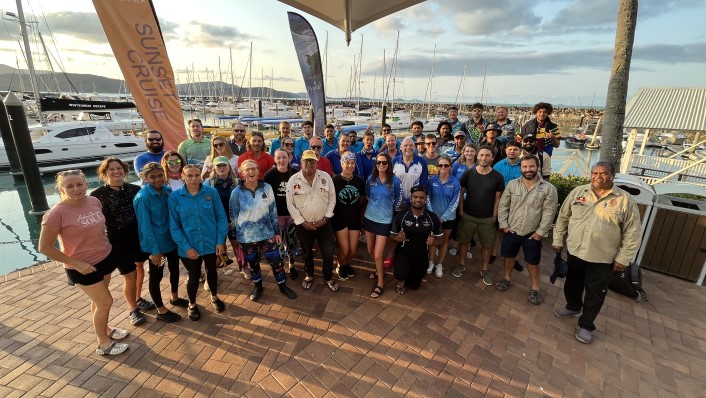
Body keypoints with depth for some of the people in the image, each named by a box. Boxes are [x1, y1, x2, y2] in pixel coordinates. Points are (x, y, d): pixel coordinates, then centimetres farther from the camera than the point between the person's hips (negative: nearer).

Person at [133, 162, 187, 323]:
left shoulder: (168, 191, -3)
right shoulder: (143, 197, -19)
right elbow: (145, 226, -18)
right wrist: (155, 250, -17)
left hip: (172, 239, 6)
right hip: (156, 244, -6)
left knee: (174, 269, 22)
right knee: (156, 276, 11)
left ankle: (175, 298, 46)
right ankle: (161, 311, 28)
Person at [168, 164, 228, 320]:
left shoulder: (211, 192, -11)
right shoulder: (175, 196, -10)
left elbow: (221, 217, -6)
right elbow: (174, 226, -7)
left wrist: (221, 241, -9)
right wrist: (186, 247, -12)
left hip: (211, 243, 1)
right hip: (190, 246, -1)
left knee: (211, 271, 21)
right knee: (194, 276, 14)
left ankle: (214, 297, 48)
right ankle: (192, 304, 43)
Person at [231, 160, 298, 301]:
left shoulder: (267, 188, -7)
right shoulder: (237, 192, -9)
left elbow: (273, 211, 0)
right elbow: (233, 216, -2)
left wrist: (277, 231, 2)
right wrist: (234, 237, 1)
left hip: (266, 233, 0)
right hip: (246, 236, 0)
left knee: (276, 260, 6)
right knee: (252, 263, 17)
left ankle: (282, 286, 29)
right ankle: (258, 286, 41)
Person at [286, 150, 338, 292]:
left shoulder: (325, 177, -4)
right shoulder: (293, 180, -7)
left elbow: (332, 198, -1)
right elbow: (290, 204, -6)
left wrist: (325, 218, -7)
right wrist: (302, 222, -10)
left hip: (323, 223, 0)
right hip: (303, 225, 0)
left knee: (328, 252, 7)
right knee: (307, 252, 18)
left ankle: (328, 277, 31)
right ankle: (309, 275, 42)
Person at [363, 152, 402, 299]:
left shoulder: (395, 181, -11)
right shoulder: (370, 179, -3)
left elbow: (398, 200, 2)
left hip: (384, 220, -4)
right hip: (369, 218, 4)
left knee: (378, 254, -3)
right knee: (370, 250, 16)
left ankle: (380, 283, 17)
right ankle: (380, 270, 43)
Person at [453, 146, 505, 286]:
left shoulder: (497, 177, -6)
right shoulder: (468, 173, -7)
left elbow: (497, 198, -1)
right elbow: (461, 193, -1)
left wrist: (494, 216, -3)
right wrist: (461, 211, -4)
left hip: (488, 218, 0)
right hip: (467, 216, 0)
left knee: (487, 244, 11)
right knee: (463, 241, 12)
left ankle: (485, 269, 30)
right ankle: (461, 264, 33)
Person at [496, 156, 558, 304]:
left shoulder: (548, 188, -10)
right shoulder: (512, 184, -4)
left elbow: (549, 212, -10)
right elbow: (503, 205, 0)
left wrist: (540, 232, -11)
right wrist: (503, 224, -4)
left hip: (533, 234, -2)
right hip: (511, 231, 2)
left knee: (533, 261, 13)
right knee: (509, 256, 18)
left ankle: (535, 288, 31)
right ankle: (507, 278, 40)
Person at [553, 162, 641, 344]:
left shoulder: (625, 200, -8)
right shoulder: (578, 192, -1)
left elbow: (632, 233, -6)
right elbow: (563, 217, 6)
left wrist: (623, 258, -8)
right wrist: (558, 240, 5)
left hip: (602, 259, -3)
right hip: (575, 252, 3)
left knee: (595, 294, 9)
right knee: (572, 284, 22)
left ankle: (586, 325, 26)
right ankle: (573, 307, 47)